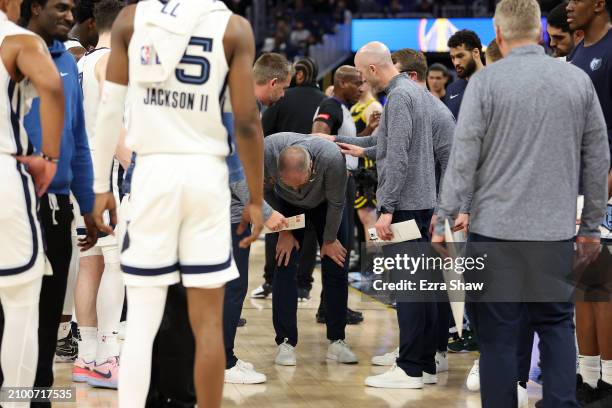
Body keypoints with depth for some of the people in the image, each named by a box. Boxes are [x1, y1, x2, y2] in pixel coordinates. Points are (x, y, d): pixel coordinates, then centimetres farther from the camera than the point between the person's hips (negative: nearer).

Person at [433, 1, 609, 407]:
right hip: (557, 230, 3)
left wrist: (442, 223, -2)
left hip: (496, 229, -2)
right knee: (557, 326, 13)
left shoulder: (486, 81, -6)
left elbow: (463, 158, -8)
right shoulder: (579, 80, 3)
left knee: (499, 334, 4)